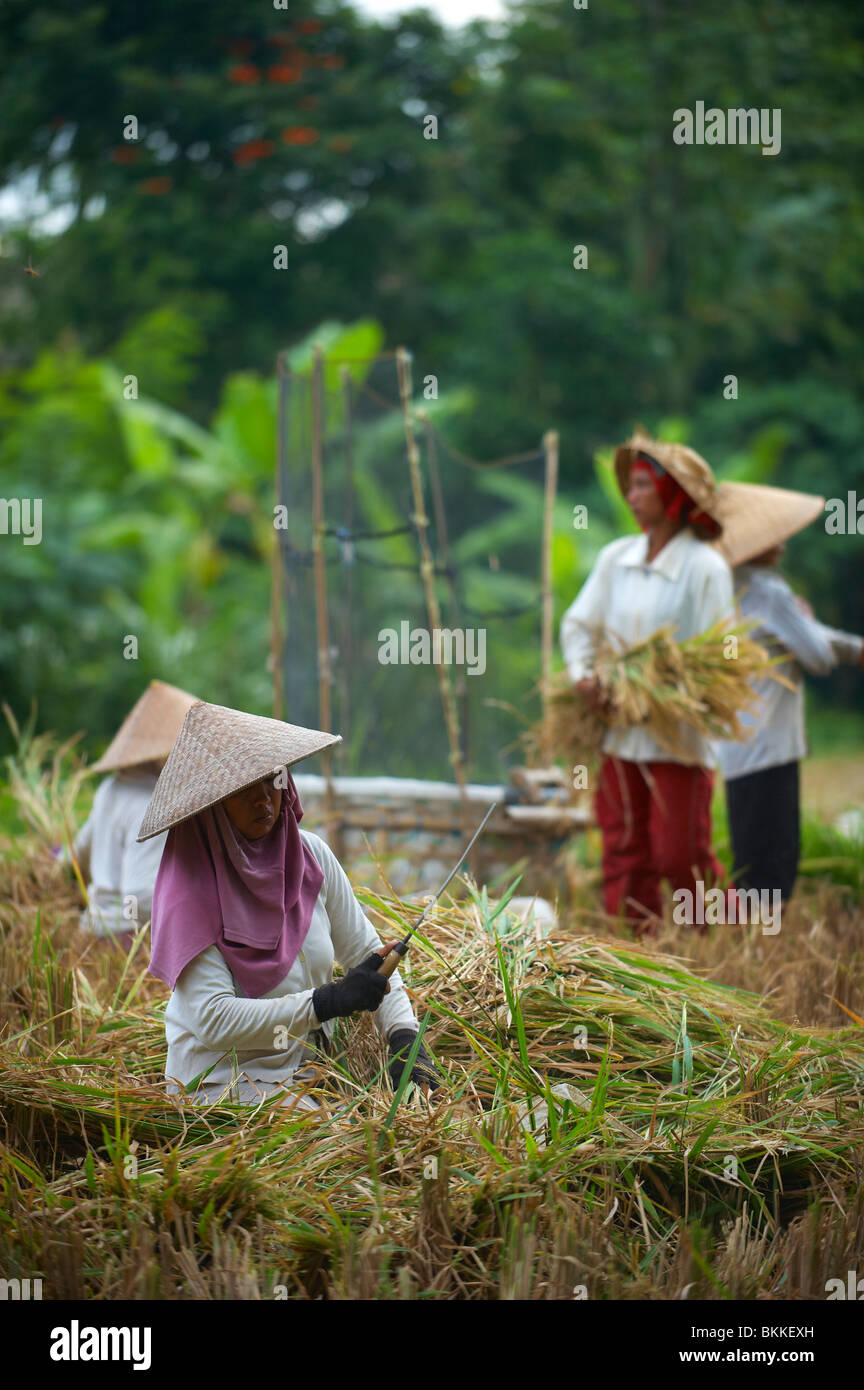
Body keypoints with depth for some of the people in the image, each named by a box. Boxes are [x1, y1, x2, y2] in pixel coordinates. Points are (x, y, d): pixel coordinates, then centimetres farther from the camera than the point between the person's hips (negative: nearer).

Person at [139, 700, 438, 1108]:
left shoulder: (312, 856, 2)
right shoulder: (191, 890, -14)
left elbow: (367, 953, 10)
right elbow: (214, 1020, -21)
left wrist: (404, 1037, -7)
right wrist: (332, 1000, -24)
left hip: (310, 1069, 7)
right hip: (223, 1082, -7)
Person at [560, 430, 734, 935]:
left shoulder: (706, 567, -8)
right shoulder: (616, 558, 7)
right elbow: (579, 622, 14)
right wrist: (584, 675, -4)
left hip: (678, 738, -5)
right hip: (620, 735, 5)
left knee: (682, 856, -3)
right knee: (625, 855, 6)